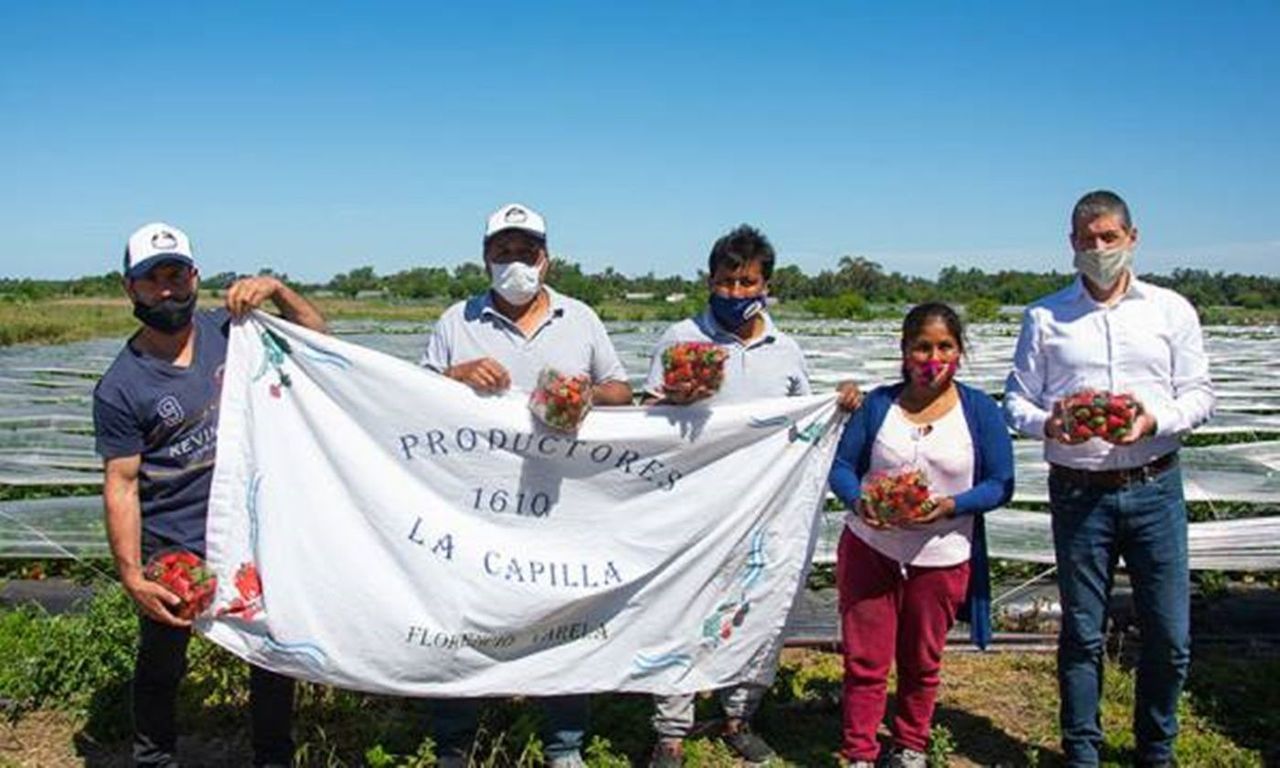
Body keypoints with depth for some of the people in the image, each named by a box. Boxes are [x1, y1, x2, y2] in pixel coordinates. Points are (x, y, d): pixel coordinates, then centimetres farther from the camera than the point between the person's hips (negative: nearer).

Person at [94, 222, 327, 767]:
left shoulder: (228, 329, -1)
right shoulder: (121, 387, -11)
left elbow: (316, 337, 4)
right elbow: (121, 484, -12)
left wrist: (276, 290, -15)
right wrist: (132, 577, -18)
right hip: (171, 549, -2)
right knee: (162, 662, 16)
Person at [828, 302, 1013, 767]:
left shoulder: (979, 410, -4)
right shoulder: (879, 404, -1)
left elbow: (1001, 485, -4)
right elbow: (842, 467, 0)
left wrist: (950, 506, -21)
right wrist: (858, 502, -21)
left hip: (941, 559, 0)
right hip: (869, 550, 0)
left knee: (922, 661, 15)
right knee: (864, 660, 3)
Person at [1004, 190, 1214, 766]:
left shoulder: (1171, 309, 7)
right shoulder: (1044, 317, 6)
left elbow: (1199, 394, 5)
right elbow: (1016, 399, 5)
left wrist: (1155, 420, -14)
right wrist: (1047, 424, -16)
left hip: (1154, 487, 1)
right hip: (1078, 492, 0)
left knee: (1170, 636, 5)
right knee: (1082, 634, 7)